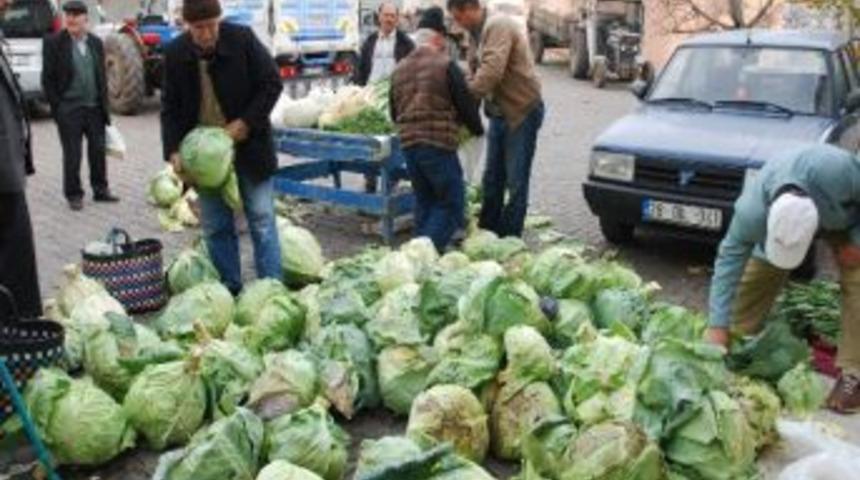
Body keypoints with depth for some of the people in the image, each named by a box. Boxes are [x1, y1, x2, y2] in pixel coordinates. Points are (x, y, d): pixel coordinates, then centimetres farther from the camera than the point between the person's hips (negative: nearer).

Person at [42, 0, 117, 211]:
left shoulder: (96, 43, 8)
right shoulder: (53, 42, -4)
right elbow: (47, 78, -4)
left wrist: (104, 106, 8)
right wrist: (56, 106, -8)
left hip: (95, 108, 4)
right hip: (69, 109, -4)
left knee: (98, 151, 9)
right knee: (72, 154, 2)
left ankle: (100, 189, 22)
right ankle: (73, 194, 13)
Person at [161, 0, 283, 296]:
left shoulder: (242, 39, -12)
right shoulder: (175, 53, -4)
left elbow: (272, 84, -7)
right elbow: (170, 107, 3)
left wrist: (245, 123, -15)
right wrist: (173, 151, -9)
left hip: (248, 145, -3)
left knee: (261, 220, 1)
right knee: (215, 226, 7)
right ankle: (229, 290, 19)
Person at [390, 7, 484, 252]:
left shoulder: (400, 69, 12)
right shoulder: (445, 65, -7)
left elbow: (394, 113, 18)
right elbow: (465, 103, -4)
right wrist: (477, 128, 14)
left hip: (408, 144, 7)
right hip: (438, 144, -7)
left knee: (425, 203, 18)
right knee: (451, 204, 0)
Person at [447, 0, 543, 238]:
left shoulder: (499, 26, -19)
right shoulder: (478, 32, 10)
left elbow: (492, 71, -32)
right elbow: (476, 73, 11)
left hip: (522, 111, -9)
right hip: (499, 112, 9)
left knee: (515, 181, -3)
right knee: (492, 178, 14)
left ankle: (509, 238, 5)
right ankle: (487, 232, 25)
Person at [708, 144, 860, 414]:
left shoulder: (837, 169, -46)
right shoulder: (751, 212, -40)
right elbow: (729, 260, -31)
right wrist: (719, 326, -31)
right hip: (779, 217, 1)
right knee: (754, 278, -4)